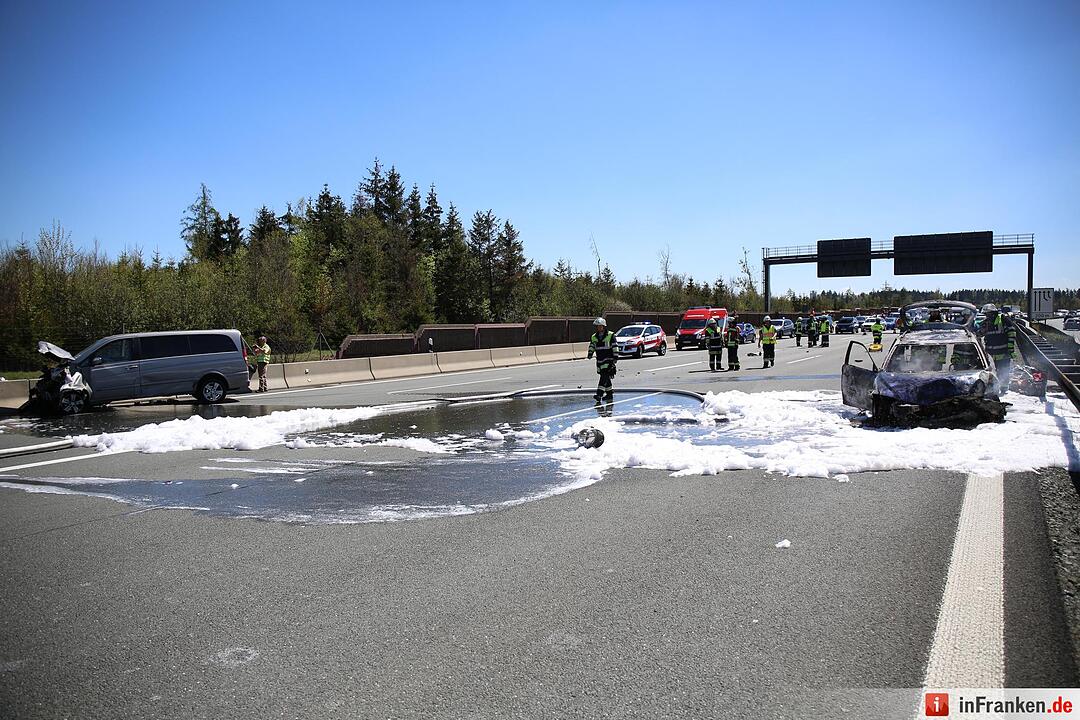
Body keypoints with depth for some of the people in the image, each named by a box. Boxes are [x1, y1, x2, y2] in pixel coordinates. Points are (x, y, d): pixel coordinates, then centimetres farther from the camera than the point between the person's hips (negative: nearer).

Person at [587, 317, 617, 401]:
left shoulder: (611, 335, -5)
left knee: (604, 377, -15)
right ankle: (610, 393, 25)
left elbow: (614, 347, -5)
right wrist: (590, 354, -4)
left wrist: (615, 358, -9)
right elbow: (591, 346, 15)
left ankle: (599, 394, -22)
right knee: (605, 377, 11)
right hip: (599, 360, 6)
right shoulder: (594, 337, 9)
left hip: (608, 360, -6)